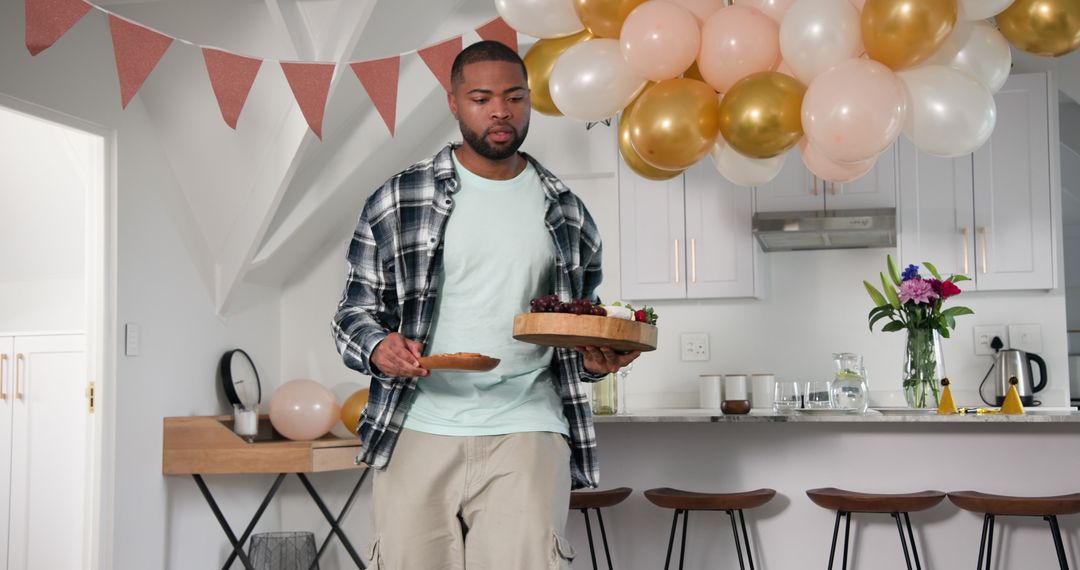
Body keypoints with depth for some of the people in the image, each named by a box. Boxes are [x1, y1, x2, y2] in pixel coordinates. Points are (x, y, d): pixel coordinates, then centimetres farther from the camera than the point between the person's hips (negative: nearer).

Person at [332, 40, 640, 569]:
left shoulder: (566, 214, 10)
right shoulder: (396, 202, 4)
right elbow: (354, 312, 7)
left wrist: (594, 360, -4)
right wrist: (379, 349, -15)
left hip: (525, 432, 1)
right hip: (417, 431, 0)